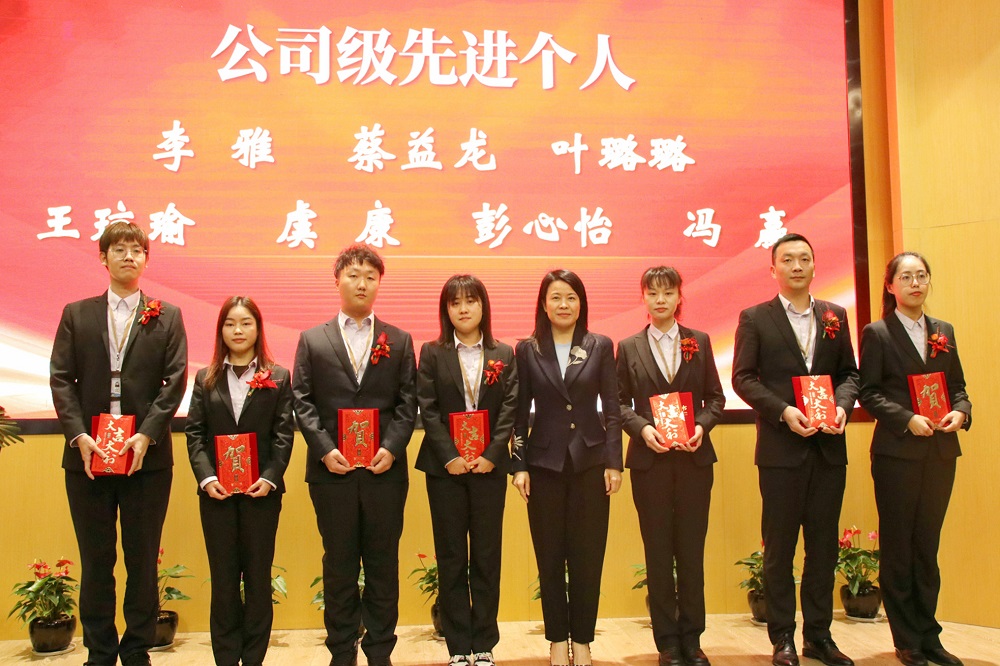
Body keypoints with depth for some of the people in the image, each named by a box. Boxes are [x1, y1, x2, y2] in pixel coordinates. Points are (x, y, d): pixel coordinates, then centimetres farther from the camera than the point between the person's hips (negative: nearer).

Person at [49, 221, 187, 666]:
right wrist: (79, 435, -10)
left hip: (147, 456, -1)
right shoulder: (76, 315, 10)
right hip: (88, 454, 1)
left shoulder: (167, 317, 7)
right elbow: (61, 379, 3)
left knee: (143, 561, 6)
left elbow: (174, 382, -1)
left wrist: (146, 435, -13)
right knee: (96, 562, 9)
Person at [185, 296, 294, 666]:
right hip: (216, 491, 2)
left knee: (258, 575, 6)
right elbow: (194, 432, 4)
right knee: (223, 577, 7)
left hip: (261, 489, -1)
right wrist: (206, 477, -10)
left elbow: (284, 434, -2)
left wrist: (270, 478, -14)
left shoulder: (278, 378, 4)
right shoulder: (206, 379, 9)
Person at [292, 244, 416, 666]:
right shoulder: (312, 340, 8)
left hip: (385, 468, 1)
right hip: (332, 469, 0)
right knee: (339, 564, 8)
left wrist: (391, 448, -10)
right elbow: (302, 401, 2)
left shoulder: (399, 341, 9)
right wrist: (324, 449, -10)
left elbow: (407, 402, 3)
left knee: (383, 563, 7)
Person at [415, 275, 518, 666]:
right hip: (445, 467, 0)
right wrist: (449, 457, -13)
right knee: (451, 557, 5)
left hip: (489, 466, 1)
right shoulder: (432, 353, 4)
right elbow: (428, 410, -3)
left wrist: (492, 455, -12)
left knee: (487, 556, 6)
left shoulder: (503, 354, 7)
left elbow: (509, 409, 0)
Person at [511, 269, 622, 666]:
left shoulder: (600, 347, 3)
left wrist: (613, 462, -4)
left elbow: (612, 409, 2)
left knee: (588, 556, 5)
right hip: (545, 463, 0)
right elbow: (520, 412, 3)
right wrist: (519, 465, -3)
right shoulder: (528, 350, 3)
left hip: (590, 461, 0)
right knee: (550, 557, 6)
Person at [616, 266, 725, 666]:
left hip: (694, 457, 1)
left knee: (692, 550, 5)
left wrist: (702, 425, -11)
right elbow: (620, 403, 4)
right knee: (658, 552, 5)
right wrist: (642, 428, -13)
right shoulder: (629, 347, 5)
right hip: (650, 459, 0)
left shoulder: (699, 342, 7)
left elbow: (715, 397, 7)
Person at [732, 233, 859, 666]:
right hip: (781, 447, -3)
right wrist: (782, 411, -16)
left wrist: (842, 406, -8)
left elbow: (849, 372, 12)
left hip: (829, 447, 4)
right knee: (779, 547, 4)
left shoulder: (835, 316, 11)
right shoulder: (755, 318, 0)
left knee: (824, 545, 10)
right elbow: (742, 377, -5)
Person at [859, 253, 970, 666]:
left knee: (928, 546, 10)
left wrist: (960, 411, -7)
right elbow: (869, 394, -6)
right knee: (898, 547, 4)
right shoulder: (877, 333, -2)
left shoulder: (944, 332, 12)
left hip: (940, 452, 4)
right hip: (897, 453, -4)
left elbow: (957, 385, 13)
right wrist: (908, 420, -18)